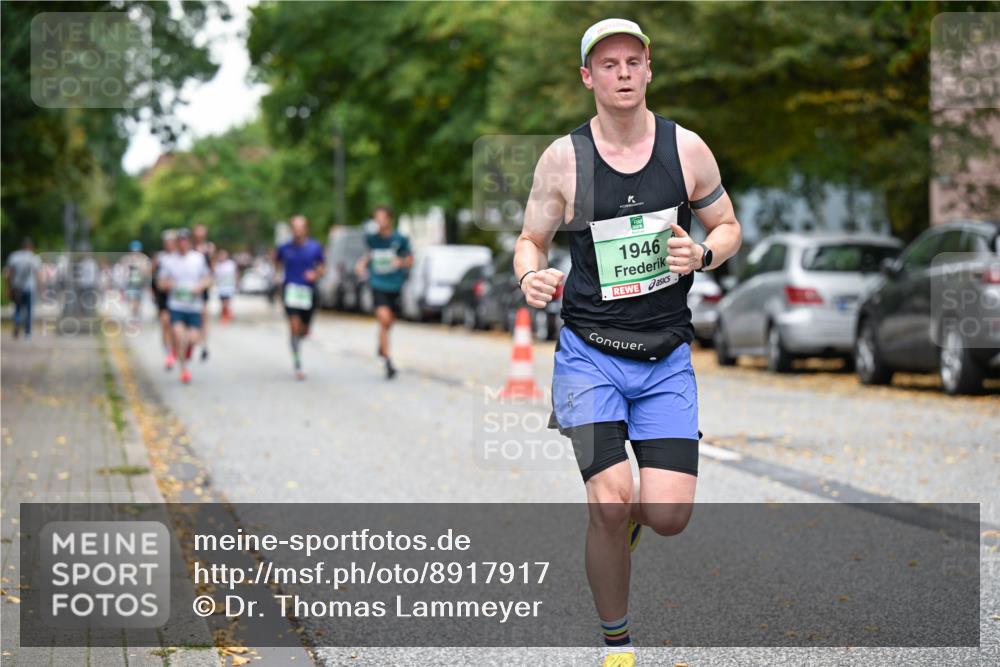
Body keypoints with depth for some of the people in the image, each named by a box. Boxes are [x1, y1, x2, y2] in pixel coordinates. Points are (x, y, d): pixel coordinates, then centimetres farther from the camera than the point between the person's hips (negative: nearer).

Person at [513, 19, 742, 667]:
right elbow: (531, 239, 7)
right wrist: (530, 277, -16)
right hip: (589, 352, -1)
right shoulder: (564, 157, -3)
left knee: (668, 516, -8)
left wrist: (702, 255, -11)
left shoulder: (686, 148, 0)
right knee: (610, 504, -16)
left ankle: (630, 514, 31)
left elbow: (728, 226, 11)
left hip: (666, 357, 2)